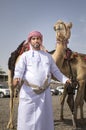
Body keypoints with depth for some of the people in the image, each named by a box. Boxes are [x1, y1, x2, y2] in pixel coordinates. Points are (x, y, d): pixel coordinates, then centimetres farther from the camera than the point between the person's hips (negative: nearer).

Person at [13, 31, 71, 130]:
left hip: (45, 92, 4)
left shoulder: (48, 56, 15)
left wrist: (65, 79, 5)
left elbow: (55, 70, 18)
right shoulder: (25, 55, 3)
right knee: (27, 117, -2)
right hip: (29, 91, -3)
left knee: (45, 117, 10)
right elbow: (19, 69, -9)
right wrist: (17, 78, -30)